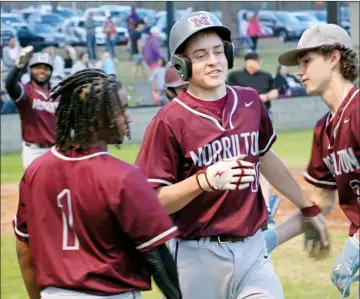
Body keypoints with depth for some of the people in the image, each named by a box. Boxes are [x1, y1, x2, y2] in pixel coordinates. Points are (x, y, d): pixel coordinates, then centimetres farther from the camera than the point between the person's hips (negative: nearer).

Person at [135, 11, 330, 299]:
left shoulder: (250, 102, 7)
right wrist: (205, 180, -27)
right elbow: (153, 201, -12)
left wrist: (308, 207, 30)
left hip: (253, 250, 4)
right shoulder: (169, 121, -10)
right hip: (198, 257, -4)